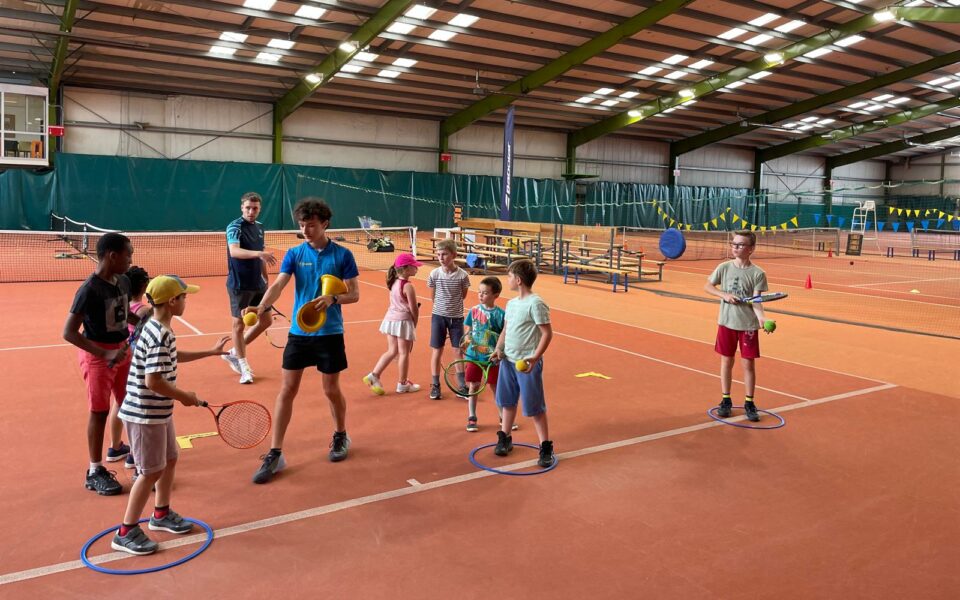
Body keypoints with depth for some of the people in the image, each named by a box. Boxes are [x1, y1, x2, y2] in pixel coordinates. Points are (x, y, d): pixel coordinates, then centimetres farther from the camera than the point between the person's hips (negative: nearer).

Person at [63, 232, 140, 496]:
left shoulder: (124, 282, -2)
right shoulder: (89, 290, -24)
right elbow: (69, 332, -24)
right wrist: (105, 354, -29)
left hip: (122, 350, 8)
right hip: (97, 355, -8)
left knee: (126, 401, 21)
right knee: (100, 411, 0)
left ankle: (116, 448, 46)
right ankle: (94, 472, 13)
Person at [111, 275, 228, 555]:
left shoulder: (160, 330, 7)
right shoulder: (160, 336, -25)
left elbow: (175, 357, 26)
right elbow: (153, 381, -30)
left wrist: (210, 351, 31)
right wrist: (184, 396, -17)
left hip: (159, 411, 10)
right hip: (145, 414, -10)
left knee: (170, 459, 20)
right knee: (152, 471, 1)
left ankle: (161, 514, 38)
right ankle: (126, 532, 14)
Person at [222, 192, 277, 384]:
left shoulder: (259, 227, 9)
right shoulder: (235, 227, -14)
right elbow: (234, 251, -33)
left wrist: (266, 279, 19)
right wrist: (259, 253, -46)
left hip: (257, 284, 8)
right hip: (239, 285, -8)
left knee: (266, 320, 12)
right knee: (239, 324, 4)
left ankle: (234, 352, 28)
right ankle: (244, 367, 17)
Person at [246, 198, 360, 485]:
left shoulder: (342, 255, -5)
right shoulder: (294, 254, 0)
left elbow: (355, 294, -4)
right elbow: (278, 284, -13)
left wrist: (333, 299, -25)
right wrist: (261, 307, -32)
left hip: (330, 334, -2)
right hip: (298, 332, 2)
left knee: (332, 390, 10)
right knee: (287, 391, 2)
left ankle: (341, 436, 36)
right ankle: (275, 454, 10)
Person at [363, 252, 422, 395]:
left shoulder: (394, 283, 7)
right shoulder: (408, 286, -17)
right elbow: (414, 310, -14)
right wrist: (415, 324, 2)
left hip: (390, 318, 8)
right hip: (403, 321, -8)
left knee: (392, 351, 17)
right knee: (404, 353, 6)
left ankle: (374, 375, 13)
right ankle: (402, 384, 17)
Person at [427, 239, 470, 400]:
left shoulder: (462, 275, -9)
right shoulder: (434, 274, -6)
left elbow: (463, 295, 6)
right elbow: (433, 295, 7)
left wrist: (453, 303, 9)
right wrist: (441, 305, 10)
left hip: (456, 317, 0)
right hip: (438, 316, 0)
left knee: (458, 351, 6)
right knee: (436, 351, 6)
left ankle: (462, 386, 16)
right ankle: (435, 386, 16)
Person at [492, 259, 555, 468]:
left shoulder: (535, 303, -15)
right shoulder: (511, 303, 9)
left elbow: (547, 333, -16)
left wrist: (535, 357, -24)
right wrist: (499, 348, 1)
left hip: (527, 364, -7)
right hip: (508, 361, 7)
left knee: (535, 407, 1)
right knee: (508, 402, 16)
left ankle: (546, 447, 12)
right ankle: (504, 438, 32)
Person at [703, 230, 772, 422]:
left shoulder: (758, 273, -8)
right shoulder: (724, 268, -2)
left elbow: (755, 301, -11)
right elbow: (707, 286, 6)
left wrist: (762, 317, -29)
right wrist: (725, 295, -10)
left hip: (748, 325, -2)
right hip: (726, 322, 2)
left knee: (748, 363, 4)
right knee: (726, 361, 10)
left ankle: (749, 403, 19)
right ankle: (726, 400, 23)